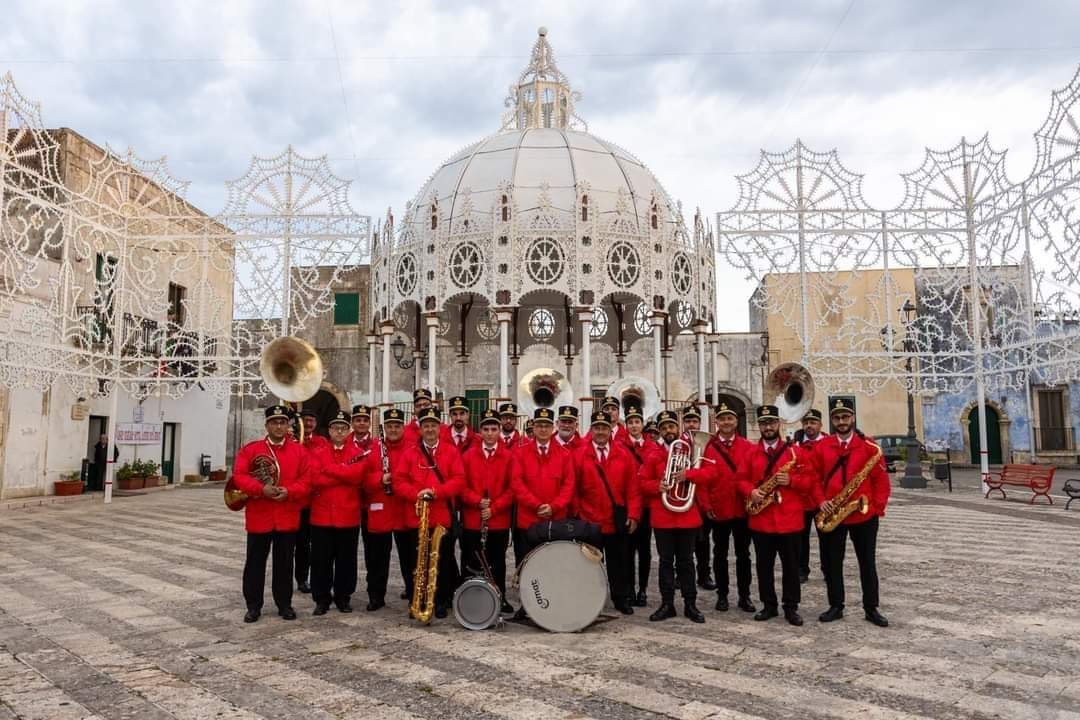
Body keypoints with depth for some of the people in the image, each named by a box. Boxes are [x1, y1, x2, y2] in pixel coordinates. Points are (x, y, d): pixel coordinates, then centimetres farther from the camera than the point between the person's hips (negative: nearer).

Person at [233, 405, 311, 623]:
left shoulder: (299, 451, 3)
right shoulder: (250, 449, 1)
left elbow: (306, 480, -1)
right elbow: (239, 476, -7)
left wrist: (289, 491, -18)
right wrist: (261, 489, -21)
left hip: (288, 519, 1)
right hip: (259, 517, -1)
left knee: (284, 563, 9)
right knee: (255, 563, 7)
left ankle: (285, 604, 20)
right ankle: (253, 606, 18)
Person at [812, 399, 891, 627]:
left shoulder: (869, 446, -2)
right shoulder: (821, 447, 3)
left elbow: (882, 480, -2)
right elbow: (815, 478, 6)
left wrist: (878, 508, -9)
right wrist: (821, 501, -8)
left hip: (864, 514, -1)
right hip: (831, 515, 2)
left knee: (867, 563, 8)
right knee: (831, 563, 8)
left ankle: (871, 609, 20)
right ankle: (836, 606, 21)